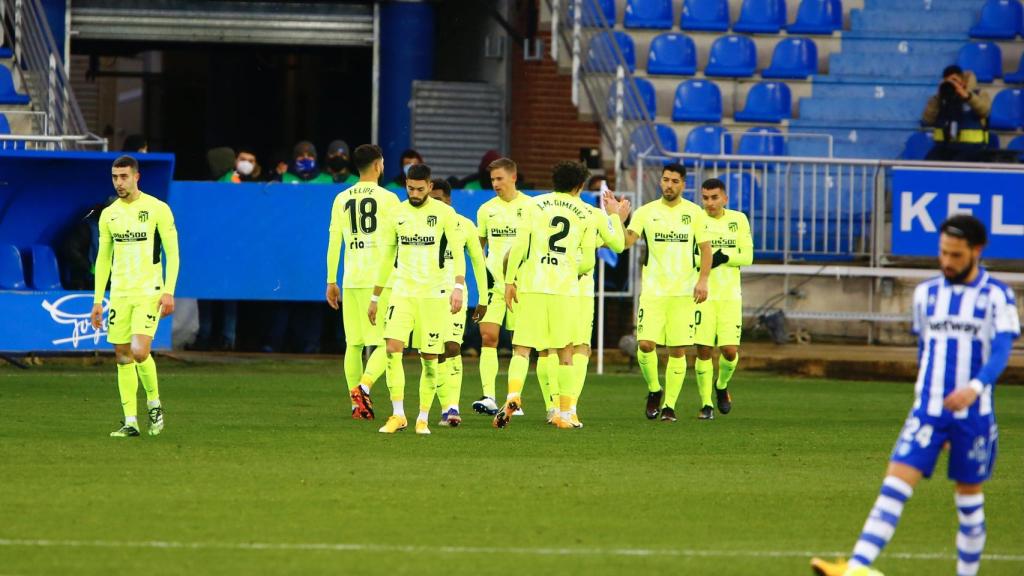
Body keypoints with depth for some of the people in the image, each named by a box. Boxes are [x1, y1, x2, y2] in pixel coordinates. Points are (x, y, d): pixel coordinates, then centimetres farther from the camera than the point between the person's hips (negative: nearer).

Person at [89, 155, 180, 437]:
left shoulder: (157, 209, -5)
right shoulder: (109, 214, 9)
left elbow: (172, 253, -5)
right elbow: (103, 258, 14)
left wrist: (169, 291, -13)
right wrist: (97, 300, 10)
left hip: (149, 292, -5)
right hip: (119, 294, 5)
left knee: (139, 352, -18)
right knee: (123, 356, 2)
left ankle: (154, 404, 6)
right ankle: (130, 421, 6)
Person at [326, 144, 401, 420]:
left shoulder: (342, 199, 8)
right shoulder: (388, 198, -3)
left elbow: (333, 242, 8)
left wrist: (331, 281, 13)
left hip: (351, 280, 4)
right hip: (380, 280, -4)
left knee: (353, 344, 10)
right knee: (385, 344, -3)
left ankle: (357, 404, 10)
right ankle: (364, 385, -25)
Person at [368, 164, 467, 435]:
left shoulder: (444, 213, -4)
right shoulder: (397, 214, 7)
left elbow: (458, 252, -8)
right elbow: (387, 258, 15)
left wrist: (458, 287, -22)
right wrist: (375, 297, 16)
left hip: (434, 293, -2)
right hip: (403, 291, 2)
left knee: (429, 357, 1)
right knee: (392, 348, -14)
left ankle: (423, 418, 12)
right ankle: (398, 415, -8)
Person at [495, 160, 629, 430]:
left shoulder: (534, 205, 5)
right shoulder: (588, 215, 7)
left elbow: (520, 246, -1)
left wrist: (510, 280, 6)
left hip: (531, 286, 0)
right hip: (566, 289, 0)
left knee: (522, 348, 1)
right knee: (565, 352, 11)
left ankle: (513, 395, -24)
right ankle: (564, 413, 11)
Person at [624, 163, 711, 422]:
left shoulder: (694, 212, 5)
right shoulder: (646, 212, 4)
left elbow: (705, 248, 7)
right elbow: (626, 241, -6)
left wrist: (703, 280, -5)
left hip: (684, 291, 0)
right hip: (652, 291, 0)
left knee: (678, 350, -1)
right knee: (645, 344, -12)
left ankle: (669, 405, 7)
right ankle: (654, 391, 13)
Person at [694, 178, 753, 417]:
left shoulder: (738, 220, 7)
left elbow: (747, 256, 1)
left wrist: (724, 258, -16)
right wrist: (704, 260, -21)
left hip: (730, 296, 1)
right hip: (703, 295, -1)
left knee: (730, 351, -7)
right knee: (704, 351, -4)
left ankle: (722, 386, 24)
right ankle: (706, 404, 6)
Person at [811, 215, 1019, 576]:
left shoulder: (997, 297, -3)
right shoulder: (926, 293, 10)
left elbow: (1001, 352, -15)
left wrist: (975, 388, -34)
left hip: (973, 414, -2)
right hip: (927, 411, 2)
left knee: (969, 500, 7)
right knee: (896, 484, -12)